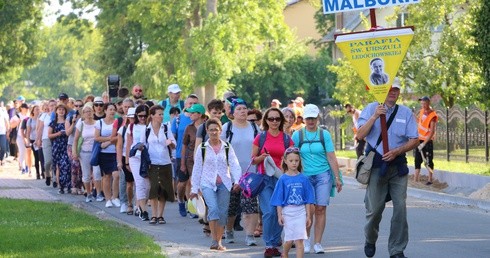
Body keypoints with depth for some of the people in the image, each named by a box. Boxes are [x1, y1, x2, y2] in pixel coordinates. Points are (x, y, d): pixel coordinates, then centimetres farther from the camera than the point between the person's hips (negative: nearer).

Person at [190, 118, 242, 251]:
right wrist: (194, 188, 8)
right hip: (208, 183, -2)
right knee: (213, 209, -22)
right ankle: (214, 240, -19)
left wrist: (237, 181, -15)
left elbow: (234, 165, 1)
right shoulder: (202, 149, 5)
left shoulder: (227, 148, 7)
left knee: (223, 213, 1)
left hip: (224, 184, 2)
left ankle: (219, 242, 13)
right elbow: (197, 169, 8)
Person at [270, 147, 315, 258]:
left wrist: (308, 215, 3)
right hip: (287, 211, 0)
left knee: (299, 239, -7)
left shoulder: (303, 179, 2)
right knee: (289, 239, 6)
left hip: (300, 212, 0)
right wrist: (280, 215, -4)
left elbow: (308, 199, 5)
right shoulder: (283, 179, -1)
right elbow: (278, 199, 1)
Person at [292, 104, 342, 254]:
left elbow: (331, 158, 4)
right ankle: (306, 239, 12)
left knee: (320, 209, -4)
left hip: (323, 175, 1)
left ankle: (317, 243, 4)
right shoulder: (297, 135, 4)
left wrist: (337, 178, 1)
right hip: (305, 176, -1)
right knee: (309, 209, -9)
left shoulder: (324, 134, 5)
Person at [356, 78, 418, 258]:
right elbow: (360, 135, -8)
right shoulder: (371, 109, 3)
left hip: (398, 164, 1)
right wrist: (374, 117, -20)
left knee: (400, 208, -5)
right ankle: (370, 241, 30)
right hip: (376, 165, -1)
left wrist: (397, 151, -12)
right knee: (374, 209, 2)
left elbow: (414, 140, 2)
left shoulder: (406, 113, 6)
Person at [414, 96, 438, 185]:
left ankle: (430, 180, 6)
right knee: (418, 160, 8)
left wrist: (424, 143, -27)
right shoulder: (421, 111, 2)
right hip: (420, 139, 7)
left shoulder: (433, 116, -19)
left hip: (428, 141, -7)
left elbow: (432, 132, -23)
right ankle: (416, 179, 12)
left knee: (429, 161, -1)